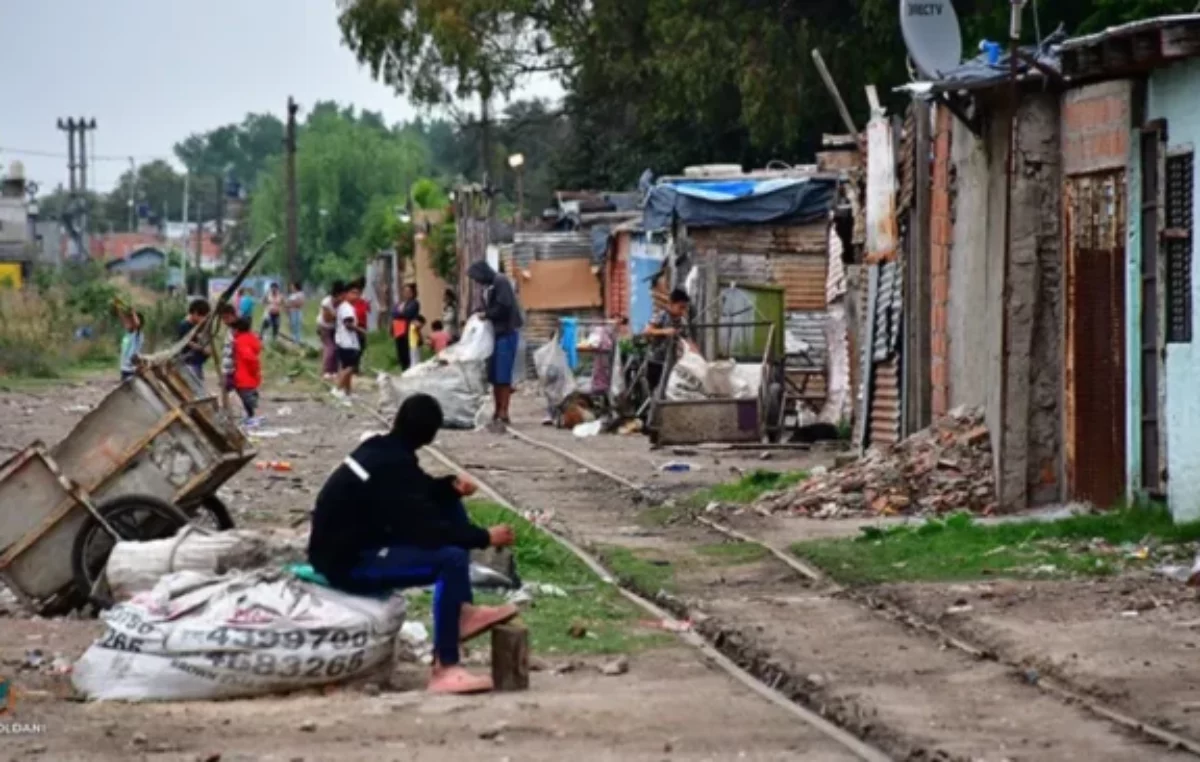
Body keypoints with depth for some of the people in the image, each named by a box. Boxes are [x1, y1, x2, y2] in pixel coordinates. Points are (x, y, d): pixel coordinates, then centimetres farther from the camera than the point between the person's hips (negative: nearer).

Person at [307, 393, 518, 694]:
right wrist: (485, 538, -14)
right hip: (349, 563, -10)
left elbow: (419, 492, 20)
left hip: (353, 543, 10)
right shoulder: (391, 467, -22)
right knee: (451, 558, -28)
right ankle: (444, 669, -24)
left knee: (449, 504, 12)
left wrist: (451, 486, 0)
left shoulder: (380, 451, 5)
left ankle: (463, 611, 9)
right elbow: (426, 528, -24)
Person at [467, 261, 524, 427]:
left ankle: (504, 413, -10)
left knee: (503, 375, -10)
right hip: (495, 333, 9)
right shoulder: (488, 287, 14)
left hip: (507, 333, -9)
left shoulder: (501, 282, -11)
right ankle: (498, 412, 14)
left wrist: (486, 314, -9)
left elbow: (504, 307, -20)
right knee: (494, 375, 8)